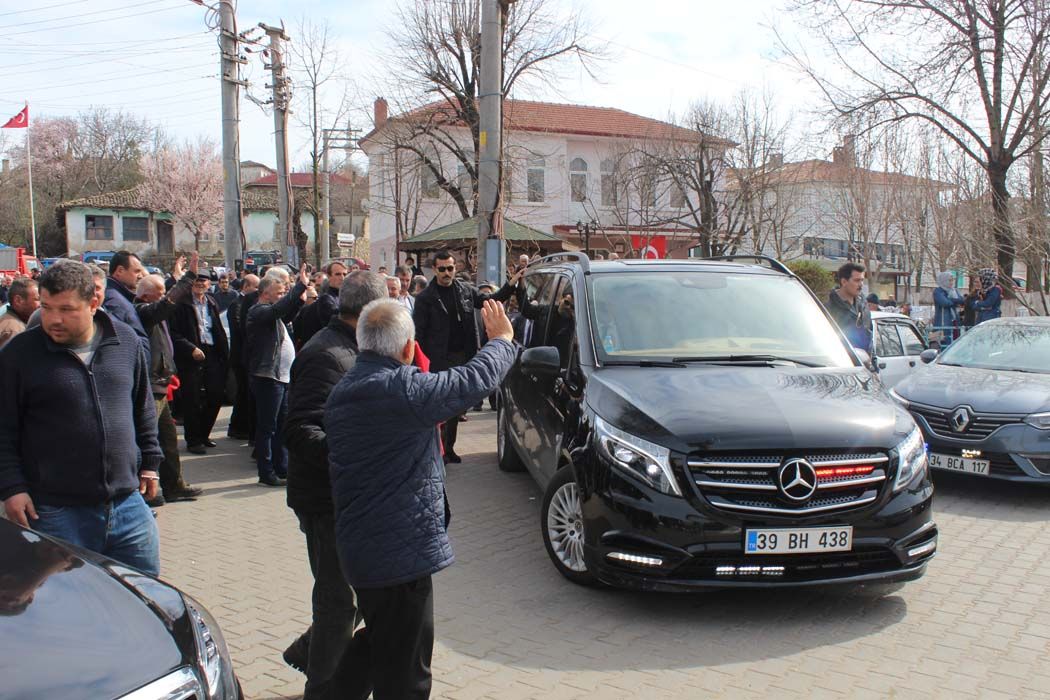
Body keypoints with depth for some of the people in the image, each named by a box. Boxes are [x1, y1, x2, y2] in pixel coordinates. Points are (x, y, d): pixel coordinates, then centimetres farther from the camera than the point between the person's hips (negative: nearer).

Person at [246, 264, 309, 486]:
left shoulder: (271, 312, 18)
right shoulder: (259, 311, -12)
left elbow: (288, 314, 32)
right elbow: (280, 308, -30)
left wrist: (300, 297, 15)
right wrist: (301, 285, -29)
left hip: (282, 377, 10)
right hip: (268, 377, -10)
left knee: (281, 426, 14)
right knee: (267, 427, -3)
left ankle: (282, 468, 22)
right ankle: (266, 474, 3)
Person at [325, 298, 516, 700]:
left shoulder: (344, 389, 8)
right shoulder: (401, 388, -22)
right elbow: (475, 380, -17)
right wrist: (501, 339, 0)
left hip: (358, 543, 10)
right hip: (398, 550, -9)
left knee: (377, 639, 29)